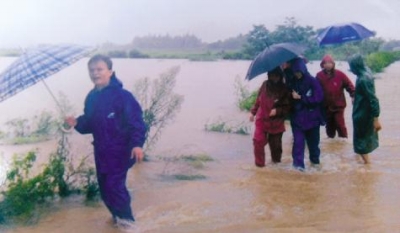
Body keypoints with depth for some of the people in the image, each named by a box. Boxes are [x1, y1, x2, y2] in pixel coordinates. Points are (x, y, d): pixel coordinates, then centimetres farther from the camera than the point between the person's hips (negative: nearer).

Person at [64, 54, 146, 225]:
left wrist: (137, 143, -29)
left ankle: (127, 221, 7)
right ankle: (117, 216, 33)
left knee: (114, 185, -11)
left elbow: (136, 121, -18)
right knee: (104, 186, 13)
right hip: (101, 151, 7)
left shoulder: (122, 95, -14)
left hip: (120, 151, -7)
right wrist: (77, 123, -5)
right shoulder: (91, 97, 8)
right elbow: (89, 123, 16)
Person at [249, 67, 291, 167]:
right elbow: (258, 99, 10)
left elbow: (287, 107, -5)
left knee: (275, 143, 9)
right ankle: (259, 163, 4)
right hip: (262, 119, 2)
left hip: (276, 122, -1)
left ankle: (276, 161, 33)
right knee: (258, 140, -10)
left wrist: (277, 111, -20)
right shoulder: (265, 85, -1)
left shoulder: (284, 90, -8)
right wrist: (253, 112, 9)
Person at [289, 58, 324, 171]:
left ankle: (315, 159, 35)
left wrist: (300, 97, -18)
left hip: (312, 117, -1)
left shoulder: (313, 81, -9)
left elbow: (318, 98, -16)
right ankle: (298, 163, -4)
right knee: (298, 141, -8)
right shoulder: (292, 82, 0)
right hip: (297, 117, 1)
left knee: (313, 140, 14)